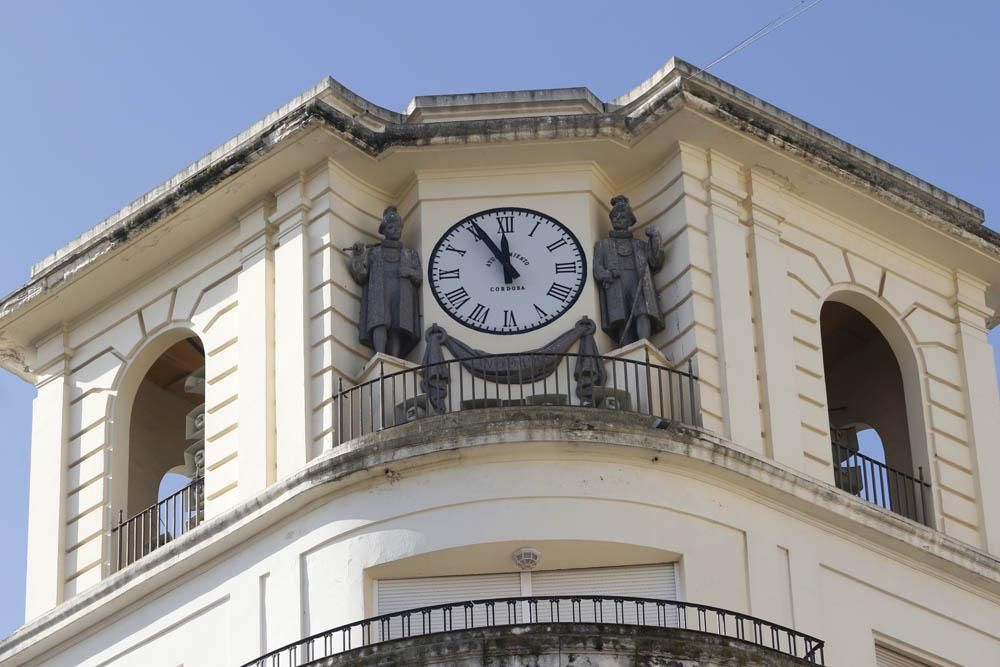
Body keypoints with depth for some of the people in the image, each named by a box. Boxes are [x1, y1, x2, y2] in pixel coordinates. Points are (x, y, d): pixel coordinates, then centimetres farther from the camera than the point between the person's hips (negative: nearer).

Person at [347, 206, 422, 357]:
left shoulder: (410, 254, 27)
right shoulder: (372, 252, 24)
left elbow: (419, 277, 15)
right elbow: (360, 277, 12)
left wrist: (410, 272, -7)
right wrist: (357, 257, -4)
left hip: (402, 295, 1)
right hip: (378, 293, -1)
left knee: (396, 331, -18)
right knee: (380, 323, -27)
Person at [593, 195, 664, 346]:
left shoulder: (640, 245, 29)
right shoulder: (602, 245, 26)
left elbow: (656, 265, 15)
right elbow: (597, 270, 12)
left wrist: (655, 240, 5)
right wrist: (607, 274, -11)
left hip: (638, 285, 0)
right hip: (615, 286, 0)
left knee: (642, 314, -28)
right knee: (623, 322, -22)